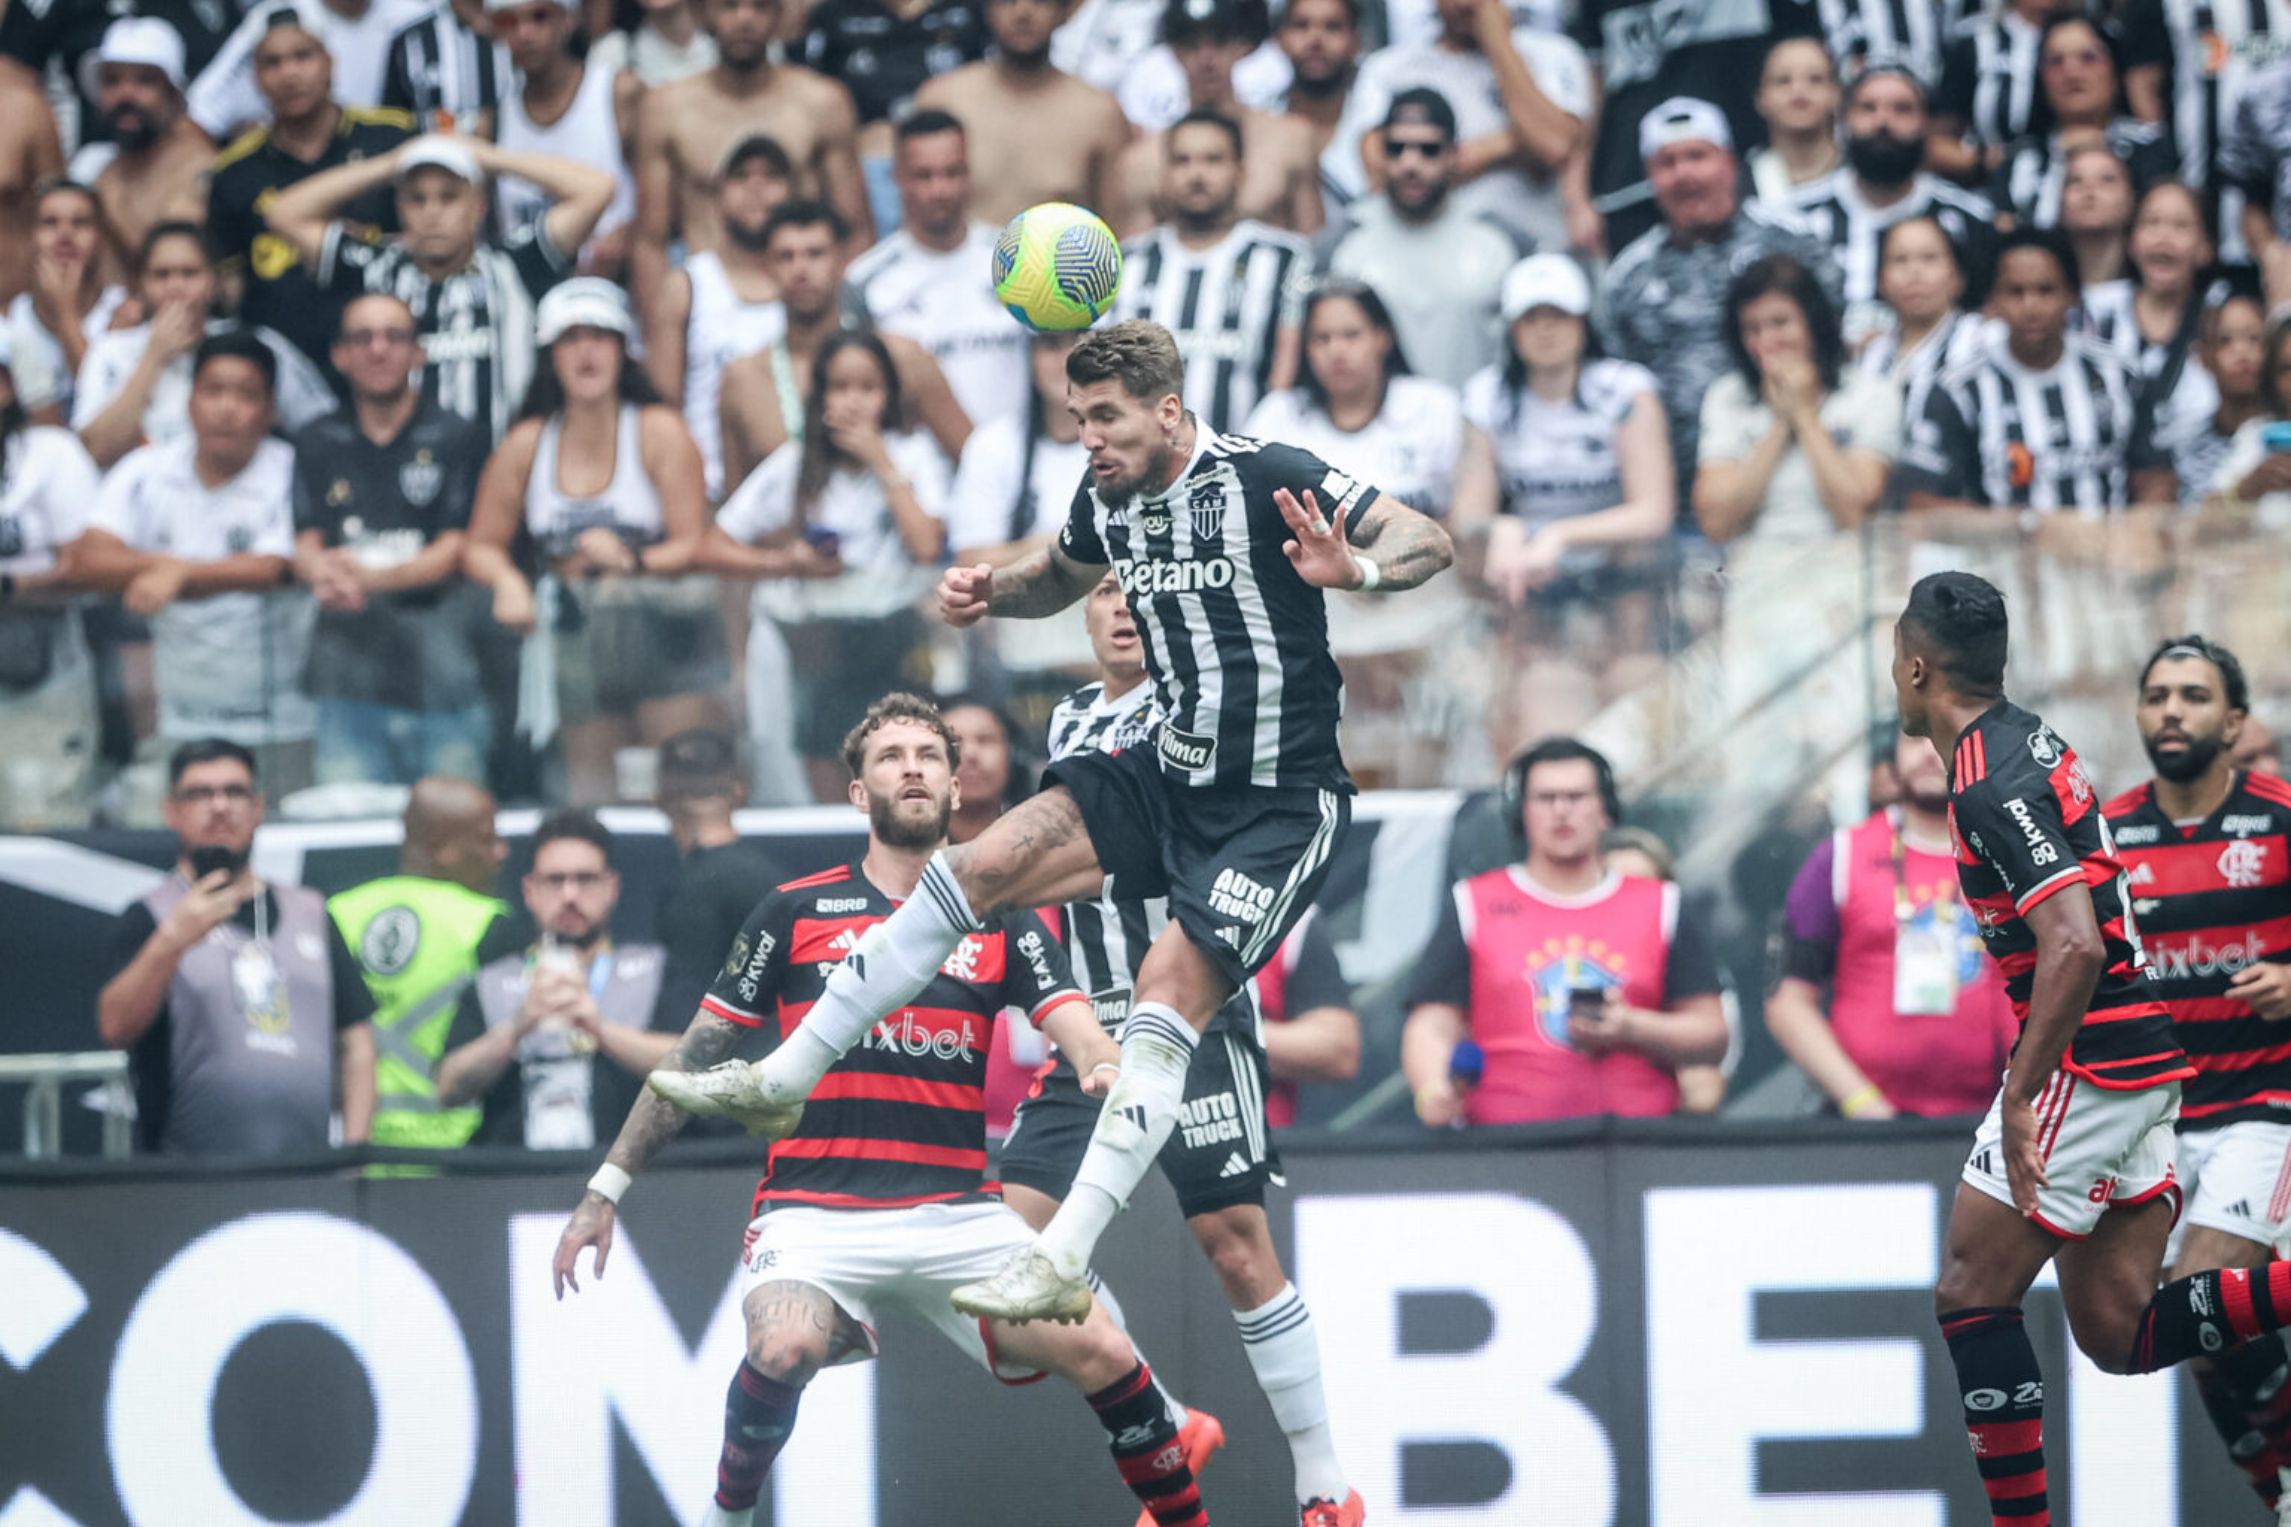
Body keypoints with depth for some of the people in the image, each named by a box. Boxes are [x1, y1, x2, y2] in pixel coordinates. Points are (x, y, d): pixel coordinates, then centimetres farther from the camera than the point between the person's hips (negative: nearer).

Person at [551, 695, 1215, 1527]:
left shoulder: (1002, 922, 9)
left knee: (1101, 1354, -15)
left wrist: (1107, 1069, -30)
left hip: (957, 1213, 2)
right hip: (816, 1206, -2)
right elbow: (695, 1054, 10)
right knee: (786, 1349, -32)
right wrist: (606, 1188, 8)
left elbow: (1076, 1027, -4)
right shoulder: (796, 911, 6)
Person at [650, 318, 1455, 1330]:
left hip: (1280, 806, -7)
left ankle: (1062, 1264, -23)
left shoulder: (1265, 478, -18)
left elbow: (1431, 542, -20)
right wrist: (989, 591, 4)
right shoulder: (1107, 499, 3)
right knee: (980, 866, -5)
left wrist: (1354, 569, -42)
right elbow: (1058, 576, 27)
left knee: (1170, 988, -22)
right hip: (1172, 778, 7)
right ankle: (781, 1081, 3)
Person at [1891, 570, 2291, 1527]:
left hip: (2084, 1062, -9)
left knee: (1972, 1296, -2)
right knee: (2116, 1332, 8)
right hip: (2135, 1058, 9)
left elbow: (2074, 944, -29)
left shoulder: (1992, 787, -17)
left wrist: (2020, 1097, -27)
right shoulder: (2028, 740, 13)